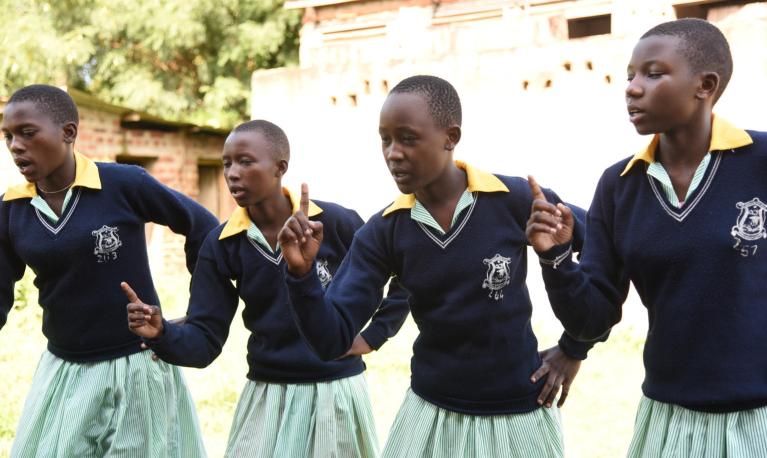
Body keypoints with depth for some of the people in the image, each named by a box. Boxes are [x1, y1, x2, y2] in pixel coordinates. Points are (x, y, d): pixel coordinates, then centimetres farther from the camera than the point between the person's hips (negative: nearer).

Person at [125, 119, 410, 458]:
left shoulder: (335, 223, -12)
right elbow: (205, 341, -7)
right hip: (266, 397, 2)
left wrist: (373, 336, -3)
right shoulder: (220, 246, -5)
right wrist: (161, 334, -25)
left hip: (335, 393, -2)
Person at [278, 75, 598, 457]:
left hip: (517, 413, -2)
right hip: (431, 412, 2)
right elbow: (331, 340, -10)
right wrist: (302, 272, -26)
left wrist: (573, 350, 1)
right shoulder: (382, 233, -7)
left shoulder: (515, 200, -14)